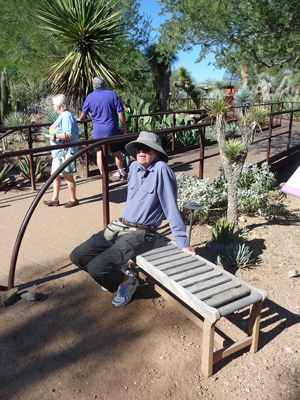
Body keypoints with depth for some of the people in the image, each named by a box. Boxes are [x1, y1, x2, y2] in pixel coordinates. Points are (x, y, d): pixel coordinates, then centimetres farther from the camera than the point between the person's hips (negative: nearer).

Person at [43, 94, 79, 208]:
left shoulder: (66, 116, -16)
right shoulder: (62, 116, 16)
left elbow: (69, 135, -25)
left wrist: (55, 136, -17)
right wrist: (55, 136, -3)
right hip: (58, 152, 10)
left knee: (67, 175, 0)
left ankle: (73, 199, 13)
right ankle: (55, 199, 21)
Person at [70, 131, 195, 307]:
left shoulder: (161, 169, -15)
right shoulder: (134, 167, 8)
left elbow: (171, 207, -16)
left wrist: (182, 242, -14)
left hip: (141, 234, -8)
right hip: (119, 226, 8)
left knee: (96, 267, -22)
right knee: (78, 256, 1)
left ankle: (127, 281, 9)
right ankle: (114, 275, 22)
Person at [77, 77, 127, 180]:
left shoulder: (90, 97, 3)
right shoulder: (112, 94, -1)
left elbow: (83, 113, 16)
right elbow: (120, 112, -4)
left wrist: (80, 119, 37)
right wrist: (124, 126, 5)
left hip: (98, 130, 0)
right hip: (112, 129, 0)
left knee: (100, 153, 5)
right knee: (117, 152, 10)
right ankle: (122, 174, 18)